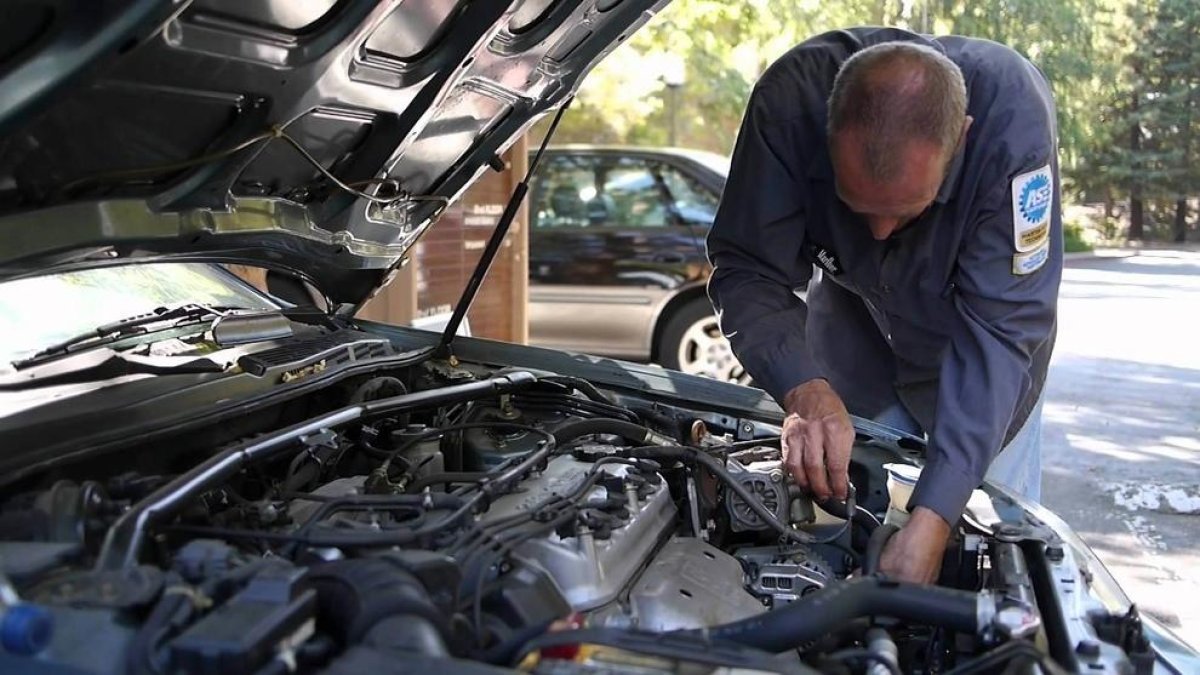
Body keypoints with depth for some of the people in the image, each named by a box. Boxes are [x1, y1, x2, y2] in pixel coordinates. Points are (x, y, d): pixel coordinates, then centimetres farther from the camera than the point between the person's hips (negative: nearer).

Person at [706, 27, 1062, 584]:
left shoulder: (1012, 114, -37)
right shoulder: (792, 98, -34)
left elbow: (1001, 326, -38)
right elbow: (748, 272, -28)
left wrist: (931, 521, -45)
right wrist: (805, 390, -48)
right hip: (852, 319, 1)